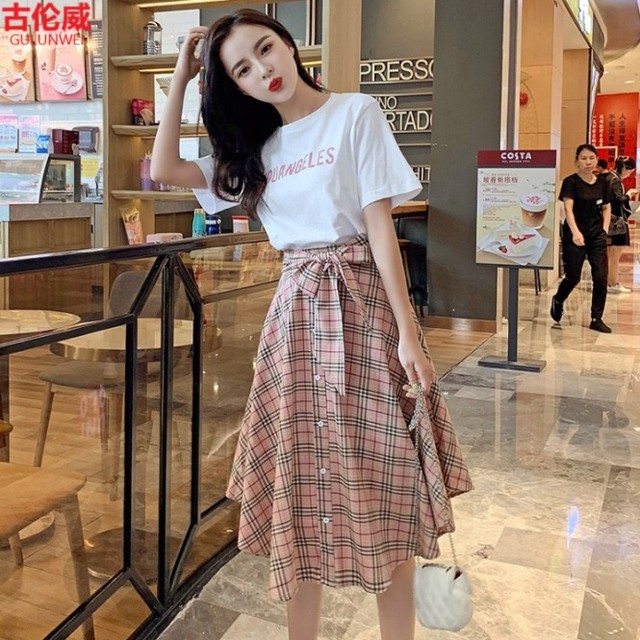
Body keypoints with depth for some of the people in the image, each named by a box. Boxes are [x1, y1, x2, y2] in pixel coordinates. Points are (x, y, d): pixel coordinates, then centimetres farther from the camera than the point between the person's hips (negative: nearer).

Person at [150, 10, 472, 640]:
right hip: (294, 313, 4)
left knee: (379, 477, 0)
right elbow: (163, 169, 9)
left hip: (360, 303, -4)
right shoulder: (255, 148, 13)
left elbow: (380, 223, -8)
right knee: (301, 483, 7)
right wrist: (180, 78, 10)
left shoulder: (355, 113, -1)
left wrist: (407, 330, -13)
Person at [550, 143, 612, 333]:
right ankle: (558, 301, 33)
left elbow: (606, 208, 19)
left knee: (600, 277, -2)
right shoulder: (571, 182, -8)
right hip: (574, 235, -4)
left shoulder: (602, 182, 7)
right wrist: (575, 232, -33)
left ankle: (596, 319, 7)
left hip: (597, 236, 4)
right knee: (573, 276, 2)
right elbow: (568, 208, -20)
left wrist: (605, 229, 4)